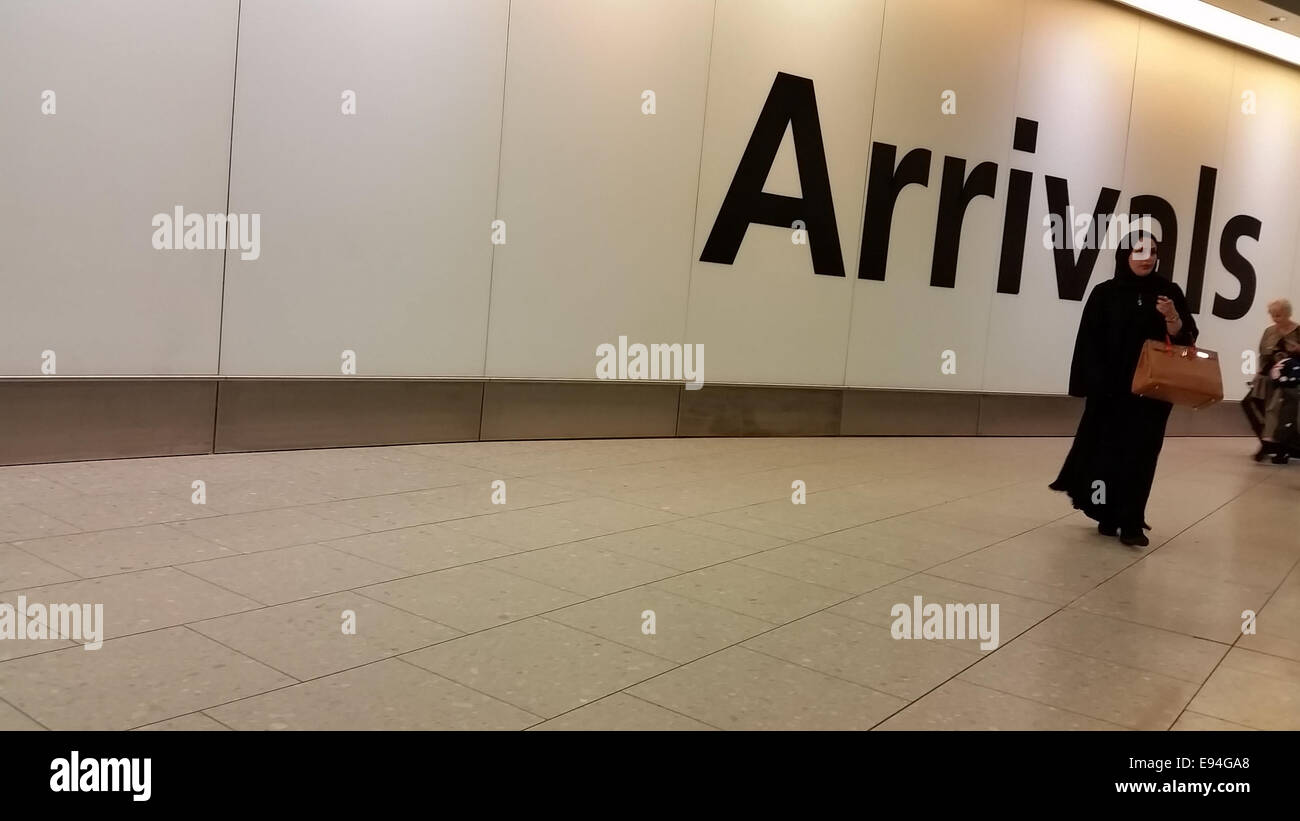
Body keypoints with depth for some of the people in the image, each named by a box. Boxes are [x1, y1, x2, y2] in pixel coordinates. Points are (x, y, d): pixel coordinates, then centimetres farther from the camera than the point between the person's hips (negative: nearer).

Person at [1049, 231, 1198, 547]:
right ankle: (1107, 517, 14)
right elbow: (1089, 343, -2)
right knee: (1107, 450, 0)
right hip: (1111, 389, -1)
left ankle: (1132, 523, 2)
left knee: (1141, 453, -1)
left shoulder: (1170, 292, 6)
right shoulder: (1104, 294, 1)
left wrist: (1173, 318, -16)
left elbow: (1187, 339, 4)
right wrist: (1095, 385, -11)